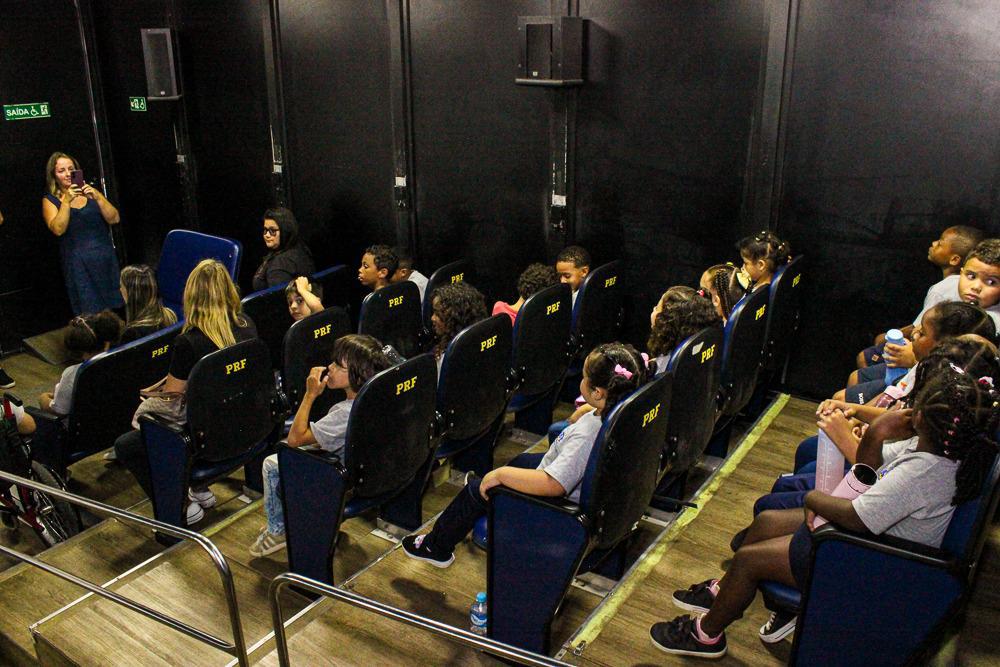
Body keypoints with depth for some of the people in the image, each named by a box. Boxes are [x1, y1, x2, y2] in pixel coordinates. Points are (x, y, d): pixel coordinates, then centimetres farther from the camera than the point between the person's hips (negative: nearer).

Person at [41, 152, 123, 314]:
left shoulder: (91, 192, 12)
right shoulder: (50, 200, 6)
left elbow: (114, 219, 0)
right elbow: (58, 229, -11)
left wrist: (97, 197, -12)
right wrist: (67, 201, -17)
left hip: (105, 259, 2)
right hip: (78, 264, -2)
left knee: (114, 310, 0)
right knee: (91, 314, -7)